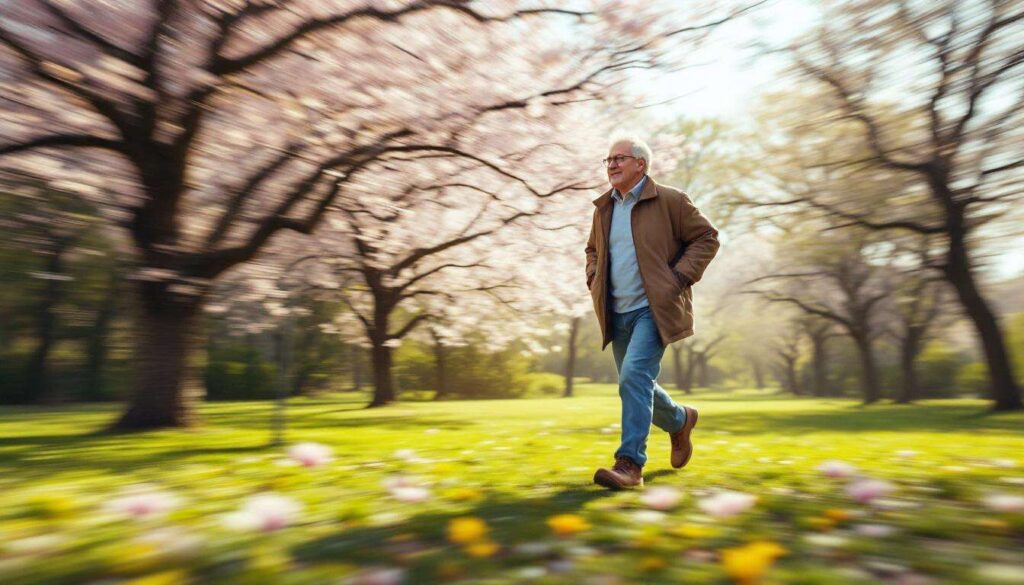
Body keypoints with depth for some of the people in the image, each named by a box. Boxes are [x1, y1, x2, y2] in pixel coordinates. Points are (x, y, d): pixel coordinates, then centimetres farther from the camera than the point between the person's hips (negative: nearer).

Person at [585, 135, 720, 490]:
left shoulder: (670, 201, -3)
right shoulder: (603, 208, 13)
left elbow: (707, 238, 0)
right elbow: (593, 249, 28)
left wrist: (679, 277, -10)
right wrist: (593, 278, 10)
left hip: (653, 309, -6)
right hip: (617, 314, 7)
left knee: (634, 376, -21)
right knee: (636, 385, 13)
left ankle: (630, 464, -14)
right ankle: (680, 421, 41)